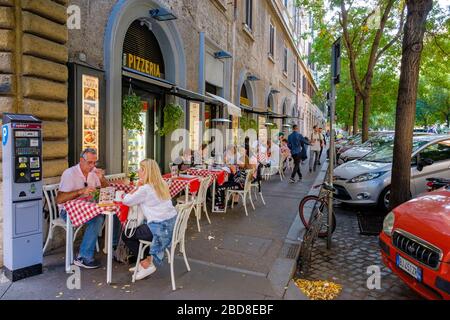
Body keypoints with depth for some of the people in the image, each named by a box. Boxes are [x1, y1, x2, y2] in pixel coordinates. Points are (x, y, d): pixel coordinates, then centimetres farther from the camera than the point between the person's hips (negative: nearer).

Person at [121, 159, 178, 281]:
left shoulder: (145, 189, -15)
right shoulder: (162, 184, 9)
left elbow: (126, 201, -6)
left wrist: (137, 187, 1)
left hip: (160, 228, -9)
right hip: (171, 225, 9)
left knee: (126, 235, 11)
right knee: (136, 229, 30)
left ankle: (147, 263, 14)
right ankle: (148, 259, 30)